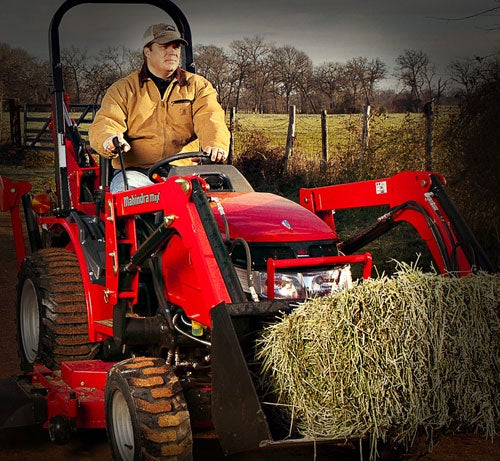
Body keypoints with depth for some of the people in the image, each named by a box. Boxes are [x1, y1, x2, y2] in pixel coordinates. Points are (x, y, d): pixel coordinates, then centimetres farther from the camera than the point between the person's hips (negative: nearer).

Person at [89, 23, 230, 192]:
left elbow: (209, 119, -2)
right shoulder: (123, 89, 14)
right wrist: (109, 141, -26)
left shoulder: (198, 85, 16)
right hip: (135, 172, -1)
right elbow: (105, 124, 1)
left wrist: (216, 145, -26)